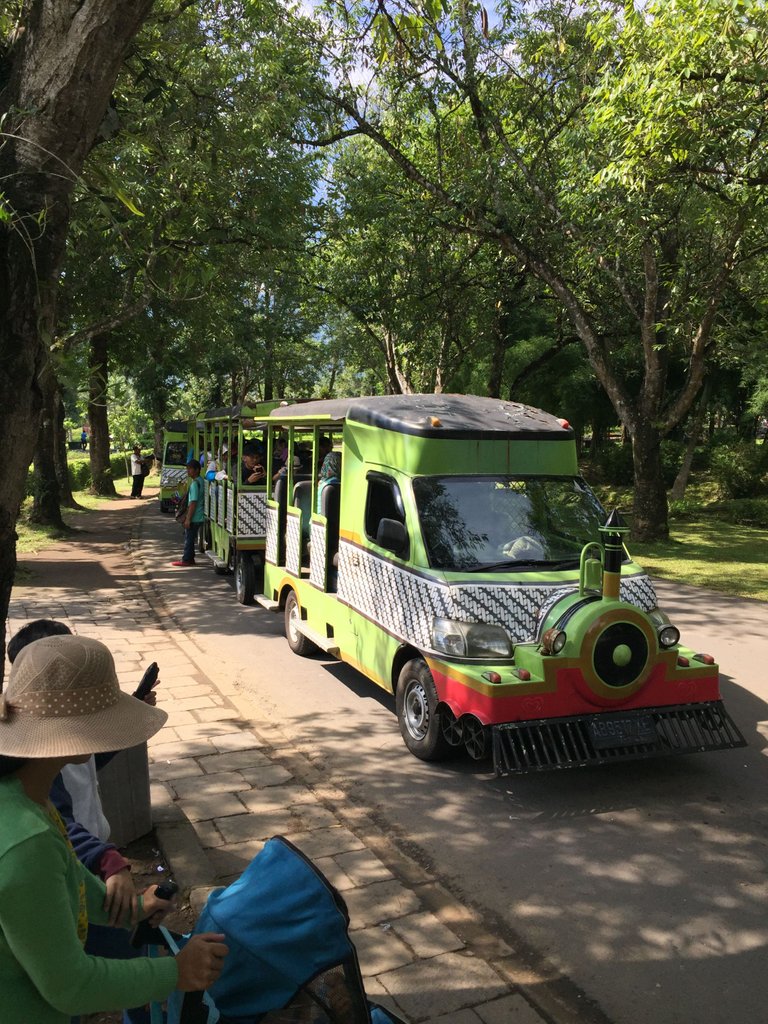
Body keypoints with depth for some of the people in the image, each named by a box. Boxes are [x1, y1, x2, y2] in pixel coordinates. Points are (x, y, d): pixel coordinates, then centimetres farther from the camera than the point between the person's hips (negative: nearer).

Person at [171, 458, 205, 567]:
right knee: (189, 537, 16)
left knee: (189, 538, -1)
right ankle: (189, 558, 23)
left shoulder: (195, 483, -18)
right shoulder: (199, 481, 12)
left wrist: (188, 518, -20)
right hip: (197, 517, 10)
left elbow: (193, 503, -22)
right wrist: (186, 515, 24)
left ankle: (186, 559, 6)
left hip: (194, 517, -10)